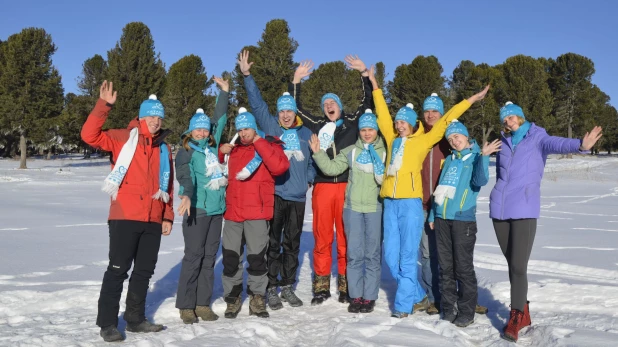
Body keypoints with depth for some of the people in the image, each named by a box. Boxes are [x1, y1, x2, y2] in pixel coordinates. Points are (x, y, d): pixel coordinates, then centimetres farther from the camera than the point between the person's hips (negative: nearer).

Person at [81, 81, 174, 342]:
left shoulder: (164, 148, 15)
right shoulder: (124, 138, 2)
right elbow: (90, 135, -13)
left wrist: (168, 216, 13)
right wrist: (104, 105, -20)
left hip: (153, 220, 5)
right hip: (125, 217, -5)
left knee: (144, 270, 11)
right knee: (118, 269, -2)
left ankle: (135, 318, 24)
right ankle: (107, 323, 8)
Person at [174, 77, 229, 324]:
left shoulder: (212, 146, 13)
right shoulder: (185, 153, -2)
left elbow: (220, 120, 21)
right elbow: (186, 177, -19)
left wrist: (224, 92, 22)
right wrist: (187, 195, -38)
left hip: (217, 209, 6)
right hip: (197, 209, -6)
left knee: (209, 257, 8)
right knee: (193, 257, -4)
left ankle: (203, 303, 16)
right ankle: (186, 306, 5)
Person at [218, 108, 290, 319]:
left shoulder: (269, 145, 3)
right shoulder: (233, 148, 15)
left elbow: (280, 166, -16)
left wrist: (259, 142, -13)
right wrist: (221, 152, 4)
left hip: (257, 212, -4)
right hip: (232, 212, 4)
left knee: (257, 257, 1)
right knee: (231, 257, 7)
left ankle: (257, 299, 15)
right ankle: (232, 298, 20)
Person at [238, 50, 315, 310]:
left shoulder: (305, 133, 12)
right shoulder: (270, 126, 3)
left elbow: (313, 159, 20)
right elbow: (257, 103, -2)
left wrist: (310, 177, 6)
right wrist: (247, 76, -7)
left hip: (298, 197, 3)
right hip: (274, 194, -3)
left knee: (292, 244, 11)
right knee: (273, 243, 2)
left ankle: (287, 286, 23)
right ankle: (271, 288, 12)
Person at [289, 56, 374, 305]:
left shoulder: (351, 123, 11)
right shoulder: (317, 125, 13)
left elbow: (368, 102, 8)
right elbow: (296, 108, 16)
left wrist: (364, 74, 3)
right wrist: (296, 81, 10)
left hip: (346, 187, -1)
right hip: (322, 187, 1)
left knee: (346, 237, 3)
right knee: (322, 237, 3)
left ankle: (345, 285, 12)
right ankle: (321, 286, 12)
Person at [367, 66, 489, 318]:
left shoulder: (423, 141, 7)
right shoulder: (392, 139, 16)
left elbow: (445, 121, 8)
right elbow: (382, 112, 24)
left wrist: (471, 100, 9)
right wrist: (374, 84, 32)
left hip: (411, 203, -4)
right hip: (390, 203, 5)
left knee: (407, 256, -2)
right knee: (391, 255, 7)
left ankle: (404, 303, 9)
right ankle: (417, 295, 25)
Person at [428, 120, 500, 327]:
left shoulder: (475, 158, 0)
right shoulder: (449, 160, 16)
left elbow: (480, 181, -20)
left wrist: (484, 156, -29)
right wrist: (432, 215, 17)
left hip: (463, 219, -5)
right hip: (442, 218, 6)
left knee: (463, 267, -1)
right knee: (445, 267, 9)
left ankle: (466, 312, 9)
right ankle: (448, 308, 19)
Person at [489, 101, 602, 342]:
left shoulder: (537, 137, 0)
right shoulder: (503, 144, 13)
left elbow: (557, 144, -22)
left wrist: (580, 145, -41)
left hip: (524, 210, -4)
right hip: (499, 209, 4)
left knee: (519, 266, -8)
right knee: (512, 264, 10)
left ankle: (516, 318, 5)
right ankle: (523, 313, 24)